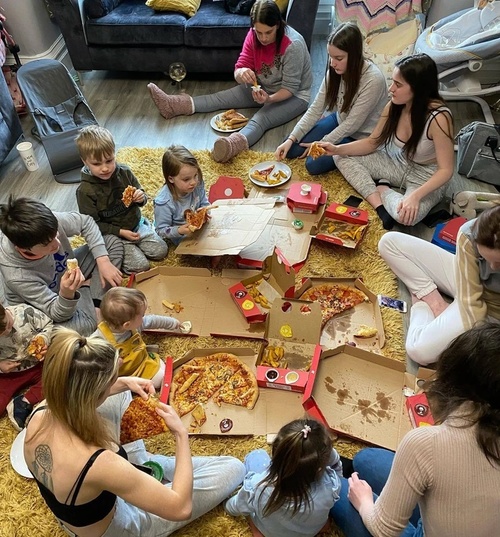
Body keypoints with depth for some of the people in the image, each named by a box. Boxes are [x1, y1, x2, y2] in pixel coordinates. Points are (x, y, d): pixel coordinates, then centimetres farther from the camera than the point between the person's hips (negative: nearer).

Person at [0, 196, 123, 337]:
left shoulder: (48, 224, -32)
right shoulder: (17, 276, -39)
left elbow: (85, 222, -11)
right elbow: (57, 313, -30)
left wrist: (103, 260, -19)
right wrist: (67, 293, -52)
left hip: (66, 272, 5)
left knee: (113, 243, -6)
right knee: (83, 325, -34)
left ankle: (97, 303, -8)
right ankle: (84, 289, 0)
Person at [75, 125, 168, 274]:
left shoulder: (124, 172, -10)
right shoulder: (85, 191, -21)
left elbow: (141, 198, 5)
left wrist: (141, 198, -21)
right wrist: (121, 232, -20)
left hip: (137, 224, 5)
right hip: (112, 235, -4)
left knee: (161, 251, -1)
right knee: (141, 266, -14)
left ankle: (134, 246, 21)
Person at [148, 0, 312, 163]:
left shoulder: (293, 44, -28)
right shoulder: (253, 35, -11)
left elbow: (290, 88, -24)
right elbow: (239, 68, -11)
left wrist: (269, 98, -42)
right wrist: (242, 73, -36)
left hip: (293, 96, -6)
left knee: (259, 120, -36)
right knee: (221, 98, -2)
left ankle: (233, 145, -63)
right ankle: (175, 105, 0)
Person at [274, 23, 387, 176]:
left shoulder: (373, 80, -30)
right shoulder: (335, 71, -12)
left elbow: (352, 125, -25)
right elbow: (315, 109, -9)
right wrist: (291, 138, -18)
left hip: (360, 136, -5)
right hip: (339, 121, 6)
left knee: (314, 164, -21)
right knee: (291, 149, -5)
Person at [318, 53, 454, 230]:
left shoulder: (438, 118, -31)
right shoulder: (394, 106, -13)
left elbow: (446, 170, -25)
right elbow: (372, 142, 0)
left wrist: (415, 195, -40)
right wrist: (337, 149, -15)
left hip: (426, 177, -6)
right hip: (399, 165, 6)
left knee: (406, 215, -38)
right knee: (343, 157, -6)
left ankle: (381, 189, -4)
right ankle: (380, 208, -16)